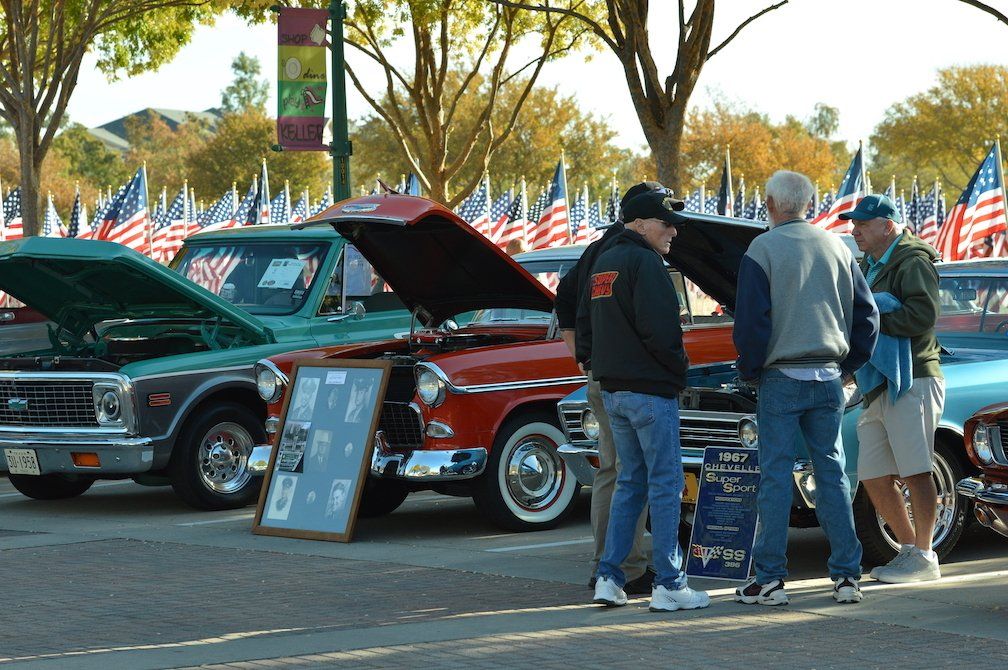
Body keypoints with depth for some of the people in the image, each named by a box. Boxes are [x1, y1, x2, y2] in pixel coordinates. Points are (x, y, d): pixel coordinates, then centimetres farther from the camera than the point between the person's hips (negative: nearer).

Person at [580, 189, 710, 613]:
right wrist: (679, 370, -9)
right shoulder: (645, 263, -14)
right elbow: (659, 328, -22)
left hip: (612, 391, 9)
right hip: (650, 389, -9)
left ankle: (609, 579, 11)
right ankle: (669, 586, -4)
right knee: (665, 485, -4)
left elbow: (584, 324, 20)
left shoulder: (602, 263, 16)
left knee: (630, 483, 15)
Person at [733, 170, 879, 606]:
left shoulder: (763, 250, -8)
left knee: (775, 476, -1)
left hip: (780, 378, -4)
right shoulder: (836, 248, 8)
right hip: (828, 379, 4)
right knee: (832, 473, 9)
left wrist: (749, 370, 4)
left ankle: (770, 579, -1)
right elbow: (866, 314, 10)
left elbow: (751, 321, -10)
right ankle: (847, 575, 8)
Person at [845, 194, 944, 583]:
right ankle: (909, 548, 17)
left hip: (912, 382, -9)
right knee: (873, 478, 7)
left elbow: (923, 315, -20)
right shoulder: (870, 266, 20)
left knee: (915, 473, -8)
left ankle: (924, 558, -2)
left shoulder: (913, 262, -7)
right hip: (878, 387, 9)